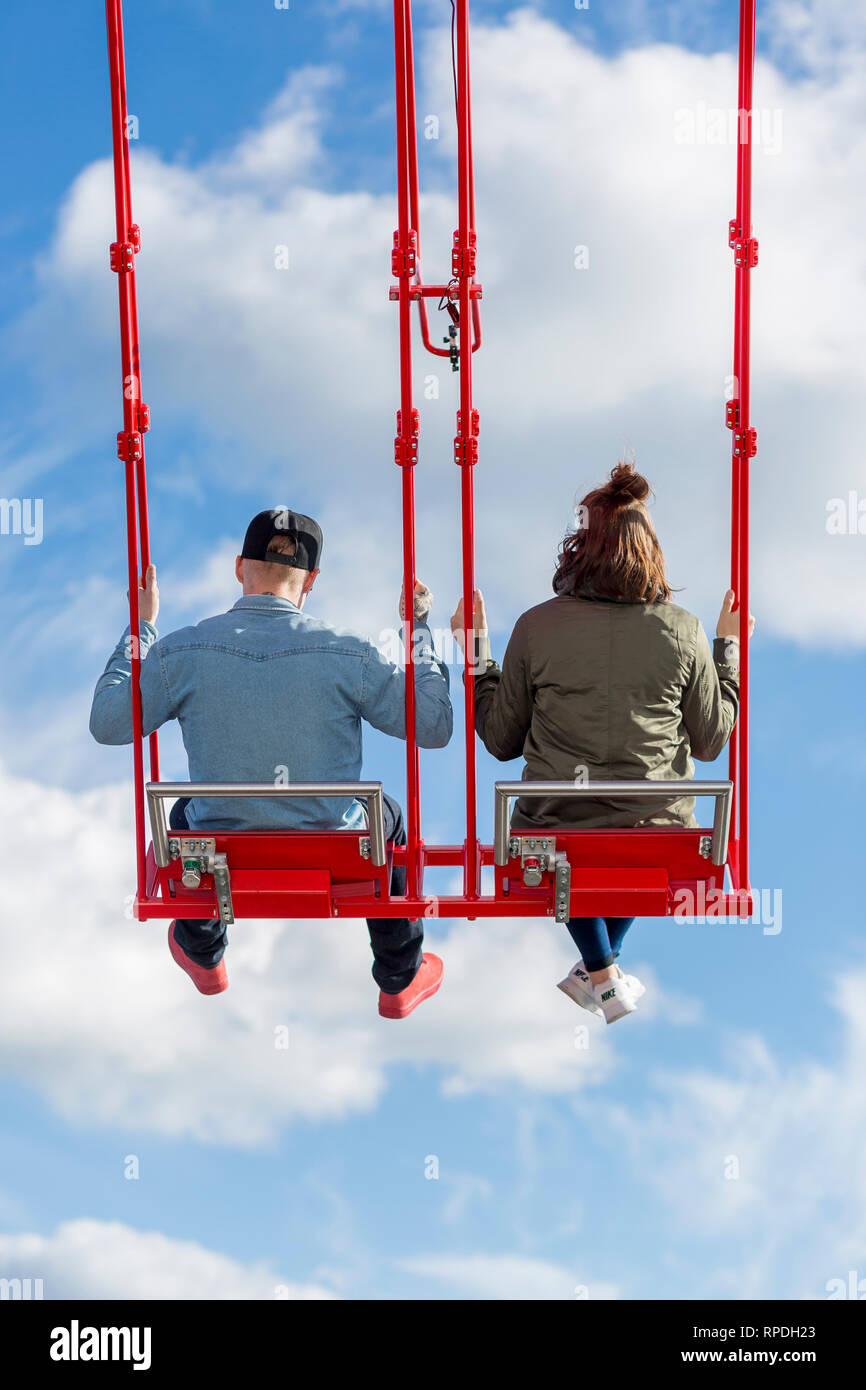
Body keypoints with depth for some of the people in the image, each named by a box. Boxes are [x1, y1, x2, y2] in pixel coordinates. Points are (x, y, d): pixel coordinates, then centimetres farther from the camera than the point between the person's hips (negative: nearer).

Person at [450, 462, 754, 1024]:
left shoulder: (536, 626, -7)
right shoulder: (682, 630, -7)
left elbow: (502, 741, 4)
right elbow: (712, 743, 4)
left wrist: (476, 652, 14)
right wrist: (728, 647, 13)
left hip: (552, 848, -1)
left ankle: (603, 976, 33)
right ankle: (603, 968, 42)